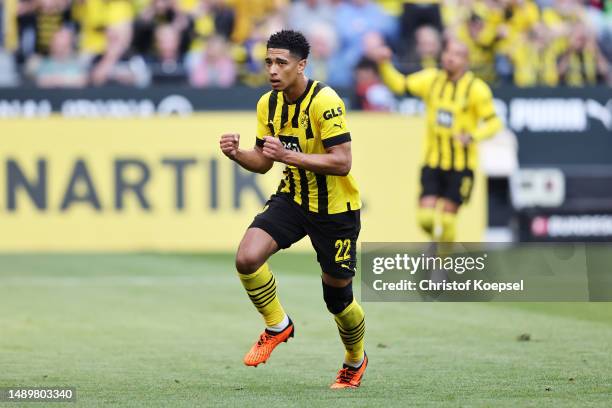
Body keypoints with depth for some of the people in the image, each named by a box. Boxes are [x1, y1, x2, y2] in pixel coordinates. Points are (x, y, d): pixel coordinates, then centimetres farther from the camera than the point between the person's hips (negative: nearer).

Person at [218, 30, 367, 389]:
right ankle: (278, 327, 5)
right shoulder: (268, 104, -1)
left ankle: (356, 362, 37)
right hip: (292, 198, 5)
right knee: (247, 257, -21)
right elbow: (263, 162, 8)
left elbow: (342, 163, -27)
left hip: (335, 208, -5)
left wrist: (290, 155, -34)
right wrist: (237, 154, -14)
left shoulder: (325, 102, -22)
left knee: (338, 296, 6)